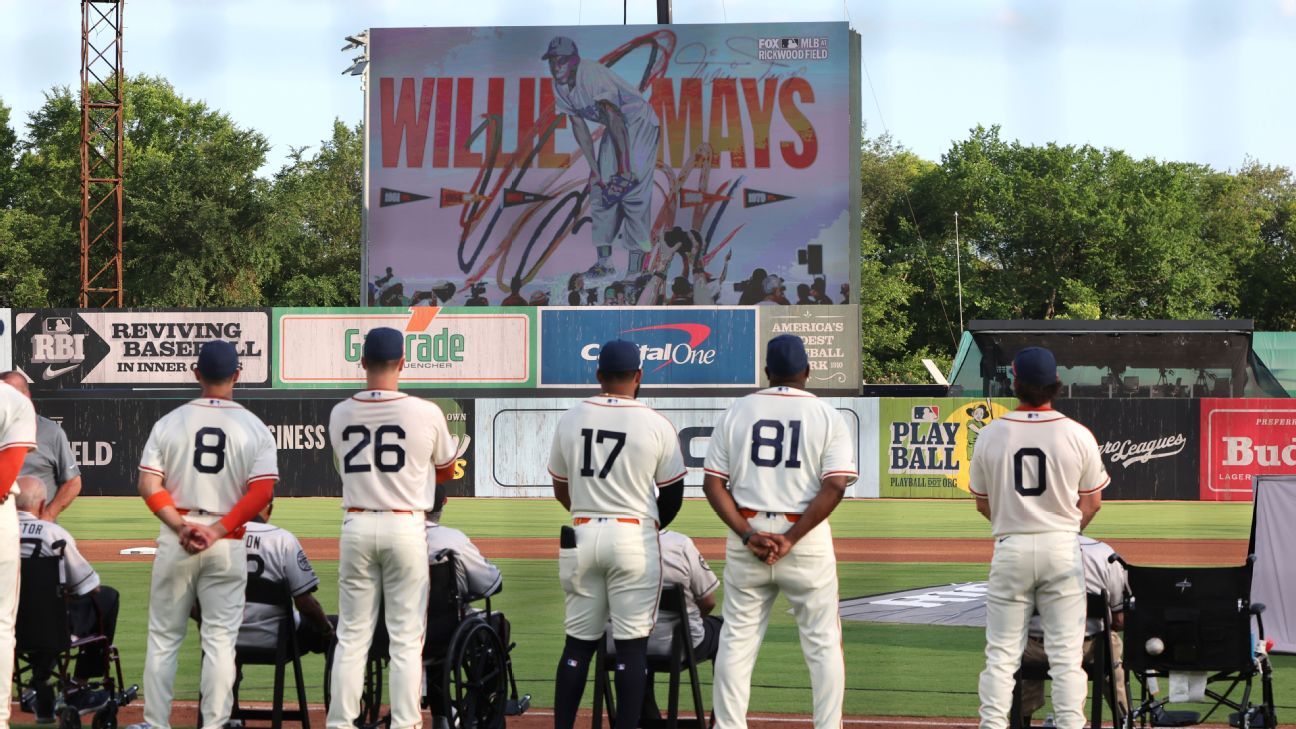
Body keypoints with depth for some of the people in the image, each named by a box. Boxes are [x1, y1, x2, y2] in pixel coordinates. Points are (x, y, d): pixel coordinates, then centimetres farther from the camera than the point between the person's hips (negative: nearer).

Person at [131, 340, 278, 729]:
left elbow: (149, 486, -5)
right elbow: (262, 493, -10)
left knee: (163, 637, 9)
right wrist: (217, 531, -11)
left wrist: (181, 527, -9)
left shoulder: (169, 422, 1)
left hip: (175, 540, 1)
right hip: (228, 545, -1)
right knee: (220, 639, 3)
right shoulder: (255, 428, -2)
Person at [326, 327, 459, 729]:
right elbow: (445, 471, 10)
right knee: (406, 636, 2)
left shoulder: (340, 414, 2)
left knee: (352, 634, 7)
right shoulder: (426, 413, -7)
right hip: (405, 526, -2)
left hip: (357, 526, 2)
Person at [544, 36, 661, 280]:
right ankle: (604, 262, 10)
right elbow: (579, 127, 0)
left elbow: (614, 119, -33)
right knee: (599, 187, 4)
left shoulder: (591, 74, -30)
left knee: (634, 191, -17)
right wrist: (595, 170, -6)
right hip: (615, 126, 9)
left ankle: (635, 266, -17)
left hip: (640, 122, -9)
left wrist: (624, 168, -36)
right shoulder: (560, 86, -3)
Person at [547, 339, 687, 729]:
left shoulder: (570, 419, 4)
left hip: (581, 536, 3)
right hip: (634, 537, -3)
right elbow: (673, 495, 1)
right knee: (632, 642, 0)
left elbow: (561, 489, 12)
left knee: (579, 640, 10)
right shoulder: (657, 425, -6)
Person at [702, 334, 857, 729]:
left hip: (747, 534, 2)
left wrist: (747, 534, -8)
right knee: (823, 641, 6)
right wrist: (791, 539, -13)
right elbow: (835, 487, -11)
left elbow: (713, 483, -1)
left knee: (736, 638, 9)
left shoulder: (736, 412, 5)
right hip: (808, 540, -2)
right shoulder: (828, 416, 0)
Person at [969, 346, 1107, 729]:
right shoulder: (1078, 435, -5)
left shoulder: (990, 435, -3)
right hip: (1062, 547, 0)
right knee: (1065, 653, 3)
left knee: (1001, 652, 5)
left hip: (1010, 548, 0)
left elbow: (982, 503, 6)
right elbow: (1092, 502, 3)